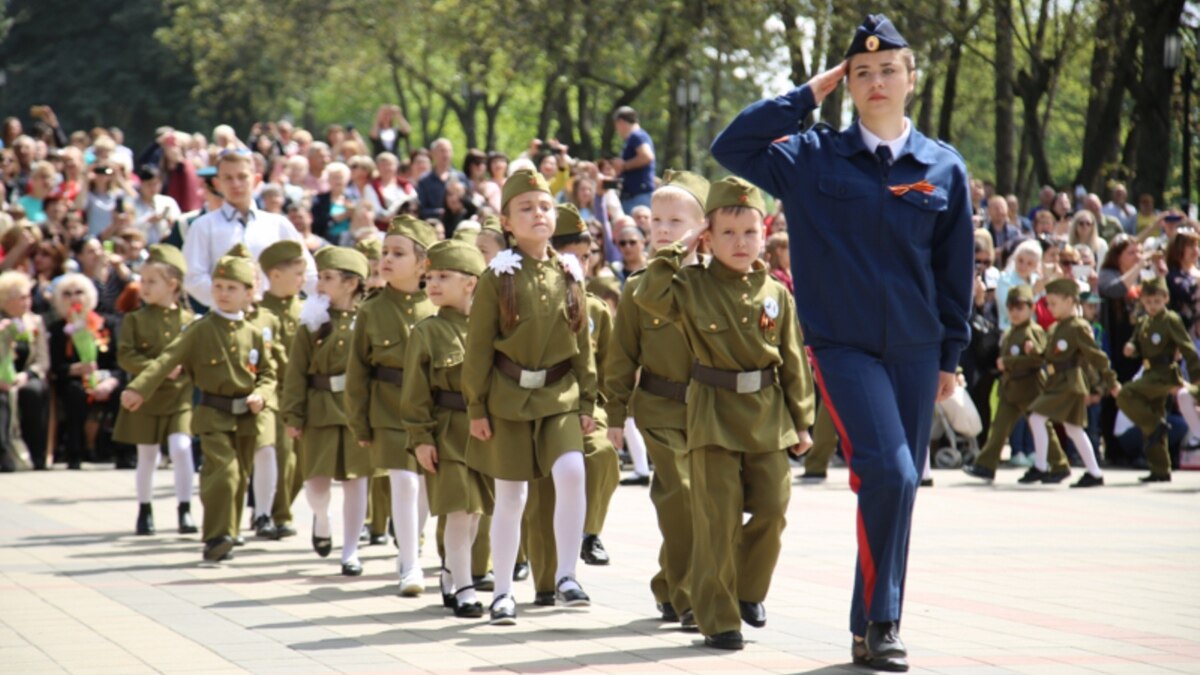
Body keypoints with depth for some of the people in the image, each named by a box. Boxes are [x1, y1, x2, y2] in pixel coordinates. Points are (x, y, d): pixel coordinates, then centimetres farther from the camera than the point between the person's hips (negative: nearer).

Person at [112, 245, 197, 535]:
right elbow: (125, 356, -9)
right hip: (145, 398, 1)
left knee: (181, 448, -15)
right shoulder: (134, 320, -1)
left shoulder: (188, 320, 0)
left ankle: (184, 509, -6)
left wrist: (184, 366, -18)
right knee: (148, 456, 8)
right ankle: (144, 510, 25)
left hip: (180, 397, -1)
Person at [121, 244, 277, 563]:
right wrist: (139, 388, -23)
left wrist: (261, 394, -11)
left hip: (248, 417, 4)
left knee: (239, 478, 8)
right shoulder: (200, 330, -2)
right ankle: (217, 537, -13)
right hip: (213, 416, -4)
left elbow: (268, 373, 11)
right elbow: (167, 360, -12)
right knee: (224, 472, -18)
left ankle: (226, 536, 20)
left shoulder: (253, 334, 7)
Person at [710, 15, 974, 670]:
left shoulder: (944, 168, 5)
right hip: (843, 347, -3)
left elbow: (955, 269, 10)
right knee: (888, 473, -19)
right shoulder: (814, 158, 1)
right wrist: (809, 94, -5)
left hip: (915, 350, 3)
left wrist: (950, 355, 11)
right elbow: (731, 146, -8)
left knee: (901, 486, 6)